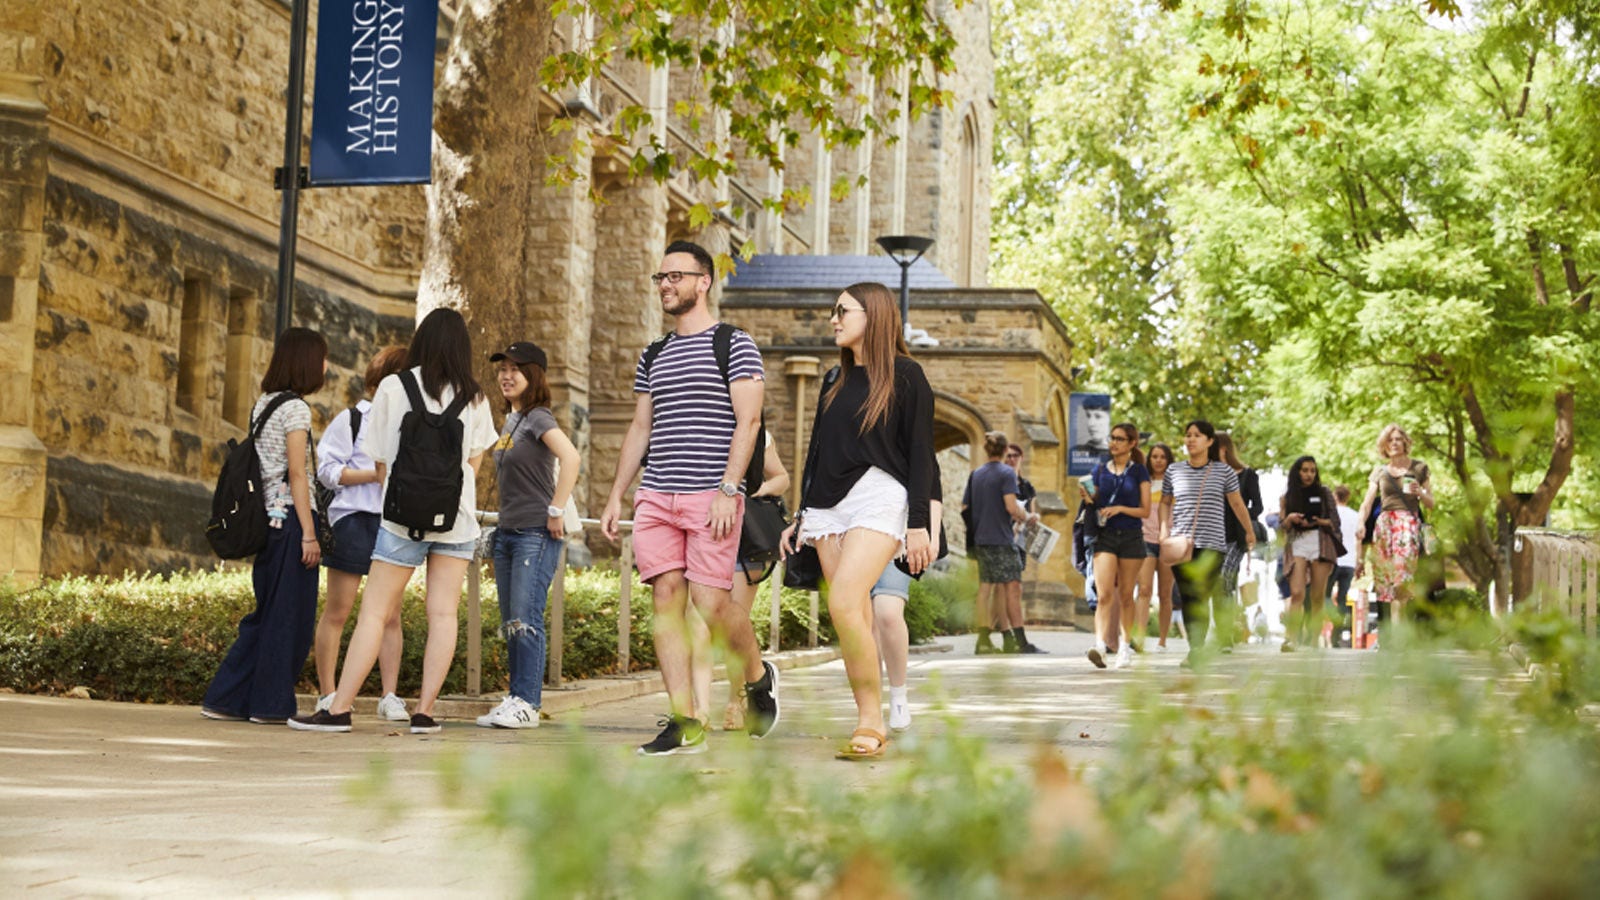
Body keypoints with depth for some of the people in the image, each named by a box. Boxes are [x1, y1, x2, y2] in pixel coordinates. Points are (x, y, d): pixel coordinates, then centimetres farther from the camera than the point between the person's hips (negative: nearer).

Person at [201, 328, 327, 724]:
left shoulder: (263, 404, 15)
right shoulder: (295, 408, -9)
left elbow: (260, 467, 16)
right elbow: (297, 475, -13)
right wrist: (309, 534, -14)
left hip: (266, 520, 8)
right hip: (290, 517, -8)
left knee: (267, 614, 13)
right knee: (289, 615, -1)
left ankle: (224, 699, 12)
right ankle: (271, 703, 4)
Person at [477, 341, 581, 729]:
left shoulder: (538, 418, -10)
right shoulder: (509, 421, 16)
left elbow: (571, 458, -25)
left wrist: (556, 511, -22)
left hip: (536, 534, -9)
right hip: (506, 533, 9)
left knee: (526, 619, -11)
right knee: (510, 623, 9)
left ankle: (528, 703, -9)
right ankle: (516, 698, 13)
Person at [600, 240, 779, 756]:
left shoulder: (734, 346, 0)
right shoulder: (652, 357, 18)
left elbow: (748, 421, -7)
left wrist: (728, 489, -17)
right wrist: (615, 496, 16)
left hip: (711, 497, -6)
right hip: (655, 498, 6)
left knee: (710, 602, -12)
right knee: (666, 597, -3)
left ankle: (758, 676, 18)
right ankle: (684, 723, -2)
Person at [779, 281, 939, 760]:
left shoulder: (904, 376, 0)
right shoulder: (837, 383, 19)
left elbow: (920, 455, -4)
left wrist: (919, 523, -11)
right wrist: (801, 518, 21)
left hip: (878, 500, -7)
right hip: (829, 506, 7)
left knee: (844, 603, -23)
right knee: (854, 619, 1)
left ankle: (872, 720, -16)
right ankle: (870, 729, 2)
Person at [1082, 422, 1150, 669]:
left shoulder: (1139, 472, 2)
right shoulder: (1101, 470, 9)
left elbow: (1145, 510, 0)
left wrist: (1121, 508, -15)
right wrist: (1088, 499, -4)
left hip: (1131, 537, -1)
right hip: (1105, 536, 1)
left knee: (1125, 596, 7)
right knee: (1104, 595, -13)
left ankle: (1125, 646, 18)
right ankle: (1100, 644, -25)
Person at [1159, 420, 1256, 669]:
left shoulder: (1223, 471, 4)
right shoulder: (1174, 471, 9)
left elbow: (1237, 503, 15)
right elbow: (1165, 502, 22)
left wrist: (1250, 532, 25)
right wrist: (1164, 528, 6)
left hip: (1212, 545, -2)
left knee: (1201, 597, -13)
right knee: (1187, 598, 2)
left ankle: (1197, 650, -17)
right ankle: (1196, 649, 10)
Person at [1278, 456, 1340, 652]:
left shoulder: (1324, 494, 14)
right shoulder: (1288, 497, 14)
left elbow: (1334, 521, 9)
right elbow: (1283, 525, 11)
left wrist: (1321, 522, -11)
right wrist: (1290, 518, -11)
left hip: (1320, 542, 1)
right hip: (1297, 544, -1)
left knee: (1317, 597, -3)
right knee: (1297, 593, -16)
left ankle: (1313, 639, -1)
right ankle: (1290, 638, -23)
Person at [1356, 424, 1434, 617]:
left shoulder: (1419, 469, 11)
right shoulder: (1379, 471, 16)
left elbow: (1430, 504, 13)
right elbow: (1367, 502, 9)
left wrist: (1420, 492, -8)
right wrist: (1361, 523, -10)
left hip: (1409, 524, -3)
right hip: (1385, 525, 3)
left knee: (1402, 579, -17)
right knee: (1386, 578, -5)